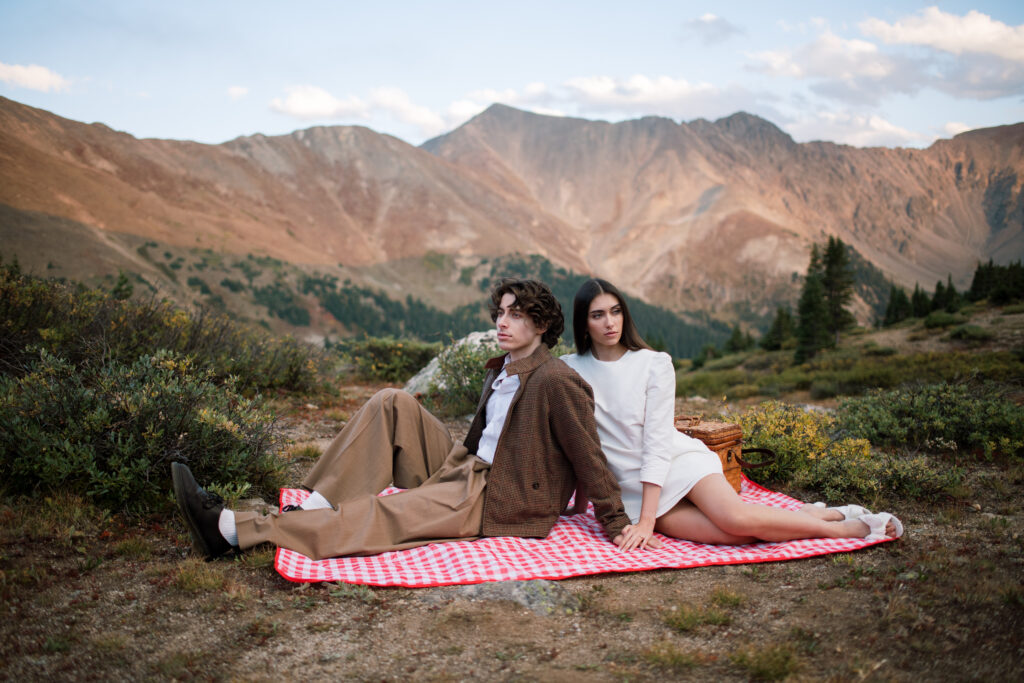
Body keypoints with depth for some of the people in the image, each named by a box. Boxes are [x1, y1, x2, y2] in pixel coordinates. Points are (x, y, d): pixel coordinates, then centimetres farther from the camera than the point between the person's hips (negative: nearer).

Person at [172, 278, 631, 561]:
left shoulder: (556, 382, -14)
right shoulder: (500, 372, 14)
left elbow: (589, 457, -12)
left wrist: (618, 524, -10)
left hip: (497, 501, -9)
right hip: (464, 472, 9)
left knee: (376, 516, -23)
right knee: (392, 404, -5)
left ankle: (230, 529, -24)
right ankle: (317, 508, -13)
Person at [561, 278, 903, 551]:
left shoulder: (654, 365, -4)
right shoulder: (569, 370, 1)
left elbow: (657, 444, -10)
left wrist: (646, 520, -18)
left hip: (677, 460, 0)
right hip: (631, 490, 1)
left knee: (735, 517, -30)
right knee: (728, 533, -25)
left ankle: (839, 521, -6)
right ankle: (810, 516, 0)